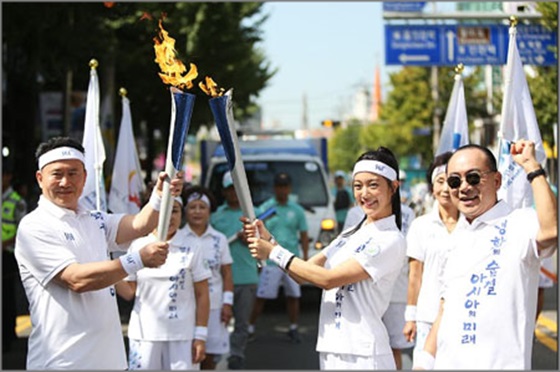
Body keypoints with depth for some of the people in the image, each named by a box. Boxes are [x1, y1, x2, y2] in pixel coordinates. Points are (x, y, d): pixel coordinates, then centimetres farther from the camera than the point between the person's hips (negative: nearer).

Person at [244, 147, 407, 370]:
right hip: (330, 350, 7)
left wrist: (274, 253, -10)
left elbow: (329, 279, -15)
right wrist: (268, 240, -4)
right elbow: (304, 274, 9)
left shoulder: (391, 241, -10)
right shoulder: (350, 236, 15)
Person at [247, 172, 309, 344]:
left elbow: (304, 235, 11)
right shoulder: (264, 208, 2)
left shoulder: (297, 210, 9)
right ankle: (250, 327, 3)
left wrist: (305, 257, 3)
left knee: (293, 296, 8)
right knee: (261, 297, -4)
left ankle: (293, 328, 20)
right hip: (270, 260, -3)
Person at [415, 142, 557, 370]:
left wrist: (531, 166, -24)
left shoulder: (519, 223, -9)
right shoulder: (459, 235, 15)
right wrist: (423, 363, 15)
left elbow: (550, 231, -33)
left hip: (500, 364, -7)